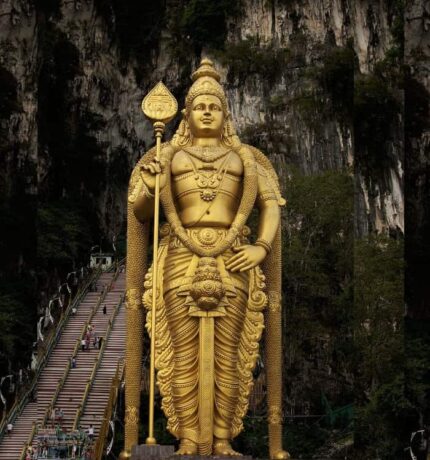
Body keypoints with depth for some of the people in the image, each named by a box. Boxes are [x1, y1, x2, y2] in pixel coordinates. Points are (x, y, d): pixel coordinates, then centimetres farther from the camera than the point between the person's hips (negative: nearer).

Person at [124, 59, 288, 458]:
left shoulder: (245, 159, 16)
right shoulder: (167, 156, 15)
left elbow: (271, 206, 9)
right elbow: (139, 213, 11)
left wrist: (263, 247, -8)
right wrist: (147, 186, -10)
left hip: (233, 263, 1)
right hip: (181, 262, 0)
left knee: (227, 356, -2)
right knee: (184, 355, -4)